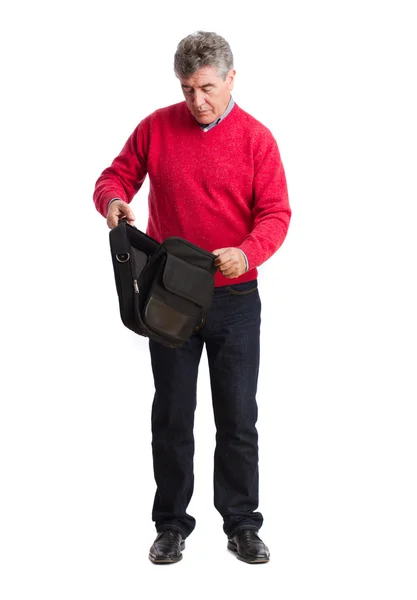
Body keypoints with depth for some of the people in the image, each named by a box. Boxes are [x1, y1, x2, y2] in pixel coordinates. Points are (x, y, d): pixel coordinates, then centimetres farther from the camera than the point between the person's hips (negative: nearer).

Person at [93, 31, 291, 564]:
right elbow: (115, 176, 6)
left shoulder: (256, 138, -5)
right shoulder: (156, 128, 0)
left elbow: (275, 214, -9)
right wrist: (113, 200, -18)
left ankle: (241, 525, 19)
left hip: (234, 299, -1)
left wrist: (248, 252, -29)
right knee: (171, 416, 8)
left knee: (238, 417, 6)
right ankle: (171, 524, 21)